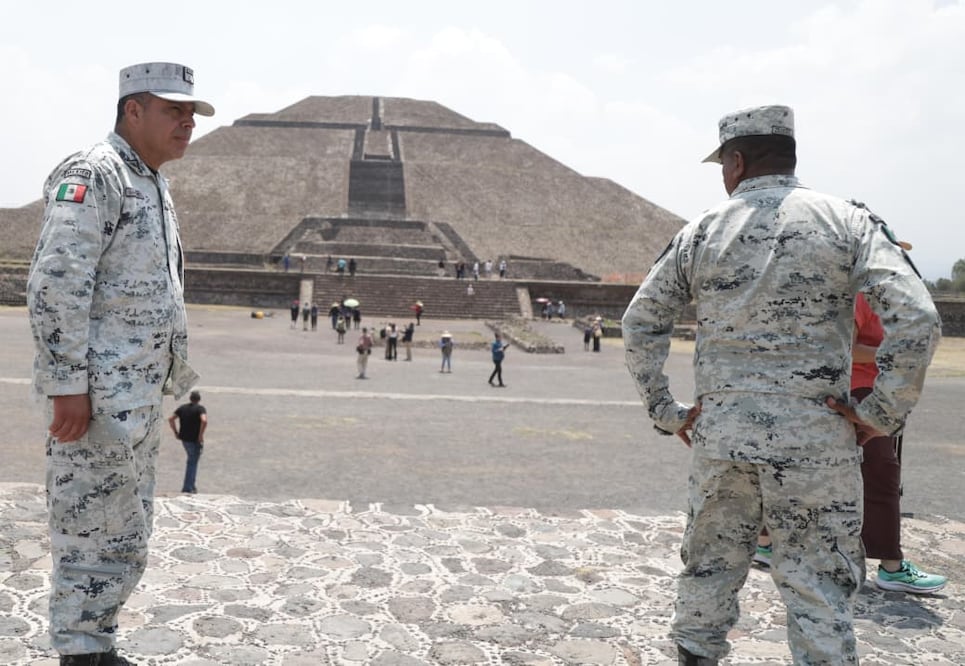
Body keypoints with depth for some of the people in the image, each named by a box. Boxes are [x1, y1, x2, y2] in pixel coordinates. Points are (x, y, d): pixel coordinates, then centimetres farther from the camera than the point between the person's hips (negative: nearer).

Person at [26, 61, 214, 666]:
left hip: (141, 395, 10)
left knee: (128, 534, 16)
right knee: (95, 532, -3)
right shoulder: (92, 175, -11)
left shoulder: (155, 185, 19)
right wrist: (68, 385, -22)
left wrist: (175, 380, 21)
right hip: (98, 394, -10)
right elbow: (55, 286, -19)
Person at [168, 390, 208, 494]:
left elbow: (171, 419, 3)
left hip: (184, 439, 6)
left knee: (191, 461, 21)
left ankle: (192, 485, 22)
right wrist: (201, 435, -18)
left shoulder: (182, 408, 8)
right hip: (195, 440, -5)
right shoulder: (200, 409, -9)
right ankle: (187, 488, 4)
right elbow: (204, 421, -27)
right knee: (192, 463, 3)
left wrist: (176, 432, 8)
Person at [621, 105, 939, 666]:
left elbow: (640, 325, 6)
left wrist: (666, 410, 11)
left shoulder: (700, 232, 4)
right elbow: (916, 319, -12)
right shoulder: (847, 220, -1)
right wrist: (882, 413, -4)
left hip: (720, 435, 2)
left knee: (709, 572, 17)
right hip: (817, 438, -2)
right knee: (821, 589, 7)